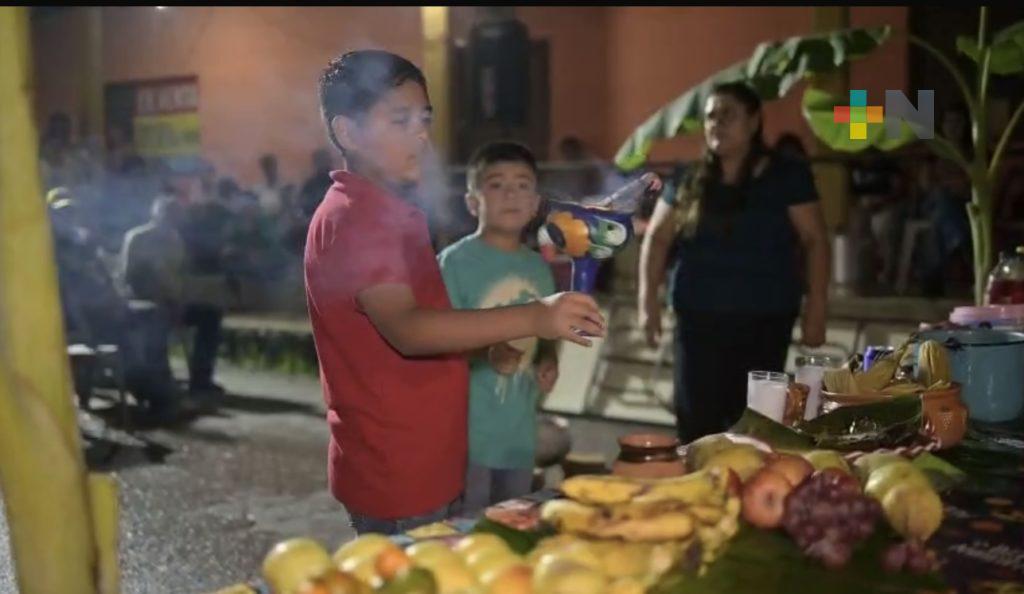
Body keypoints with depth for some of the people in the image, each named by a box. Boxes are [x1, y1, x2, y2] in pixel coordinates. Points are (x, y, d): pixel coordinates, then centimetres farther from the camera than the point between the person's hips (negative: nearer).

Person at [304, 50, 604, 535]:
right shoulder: (352, 218, -18)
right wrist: (533, 319, -43)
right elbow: (405, 329, -33)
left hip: (423, 464, 10)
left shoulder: (391, 212, 13)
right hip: (393, 475, -10)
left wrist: (495, 348, 9)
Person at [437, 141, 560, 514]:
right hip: (468, 435, -6)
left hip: (521, 434, 6)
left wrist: (549, 362, -2)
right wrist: (486, 354, -28)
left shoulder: (539, 268, 9)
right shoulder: (455, 262, -11)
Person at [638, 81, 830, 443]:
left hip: (765, 320, -2)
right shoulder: (690, 182, 7)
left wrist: (816, 310, -8)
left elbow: (815, 241, -1)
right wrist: (649, 301, -4)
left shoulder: (786, 177, -1)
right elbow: (657, 239, 7)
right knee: (696, 420, 3)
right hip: (698, 319, 2)